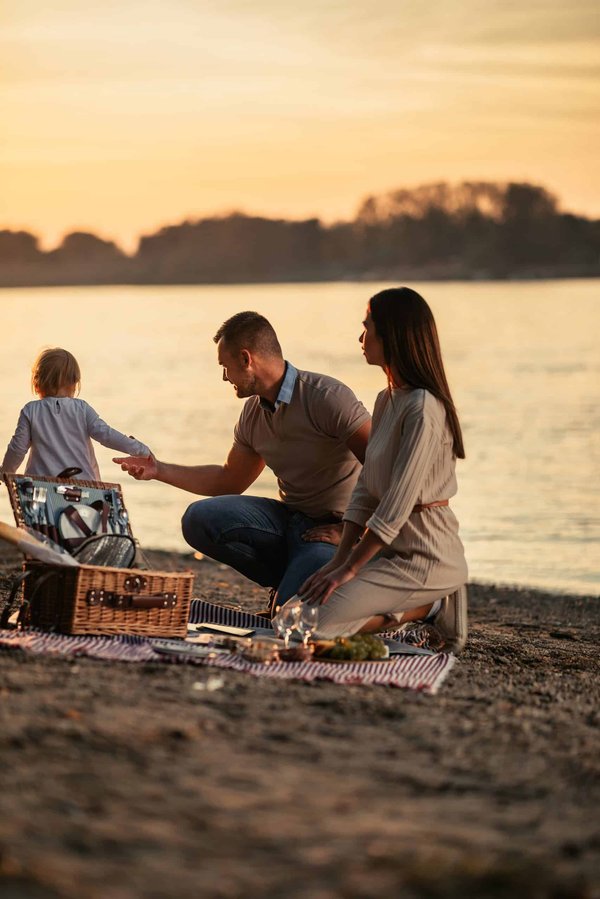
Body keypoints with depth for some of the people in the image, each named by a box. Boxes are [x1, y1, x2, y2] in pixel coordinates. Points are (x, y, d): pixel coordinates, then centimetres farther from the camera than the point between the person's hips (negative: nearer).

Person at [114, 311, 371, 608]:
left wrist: (348, 530, -21)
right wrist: (159, 470, 17)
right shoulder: (253, 412, 9)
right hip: (290, 519, 8)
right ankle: (293, 581, -1)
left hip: (334, 529, -8)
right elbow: (229, 480, 23)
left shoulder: (327, 397, -17)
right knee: (200, 517, -13)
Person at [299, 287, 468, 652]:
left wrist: (349, 569, -16)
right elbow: (366, 489, 10)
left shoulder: (423, 409, -18)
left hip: (425, 556, -10)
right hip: (394, 548, 10)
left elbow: (397, 506, -21)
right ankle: (427, 603, 8)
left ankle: (427, 609, -2)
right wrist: (339, 560, 1)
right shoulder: (386, 401, 12)